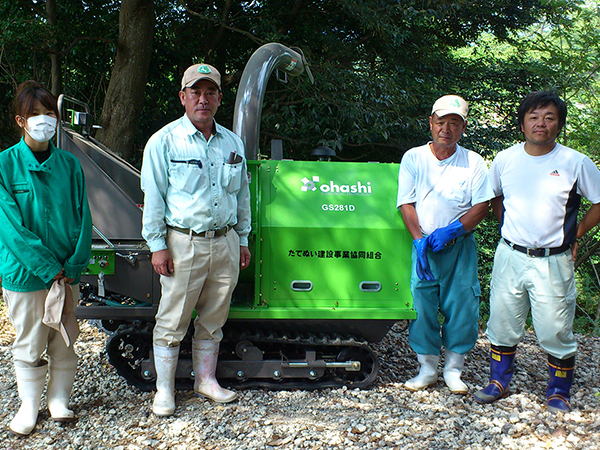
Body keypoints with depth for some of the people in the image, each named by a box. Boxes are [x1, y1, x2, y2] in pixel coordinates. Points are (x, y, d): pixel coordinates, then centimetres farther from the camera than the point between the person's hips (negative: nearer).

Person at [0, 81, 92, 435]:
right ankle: (29, 404, 26)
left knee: (64, 341, 12)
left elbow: (83, 219, 3)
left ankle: (59, 400, 28)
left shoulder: (69, 164, 4)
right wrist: (49, 269, -15)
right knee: (30, 344, 8)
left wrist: (74, 266, -8)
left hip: (67, 273, 3)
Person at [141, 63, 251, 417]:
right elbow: (153, 197, -4)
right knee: (173, 321, 1)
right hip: (184, 244, -4)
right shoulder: (165, 141, -3)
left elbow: (242, 195, 19)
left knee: (214, 319, 13)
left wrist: (243, 240, 17)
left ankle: (206, 379, 28)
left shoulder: (233, 143, 12)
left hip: (225, 243, 5)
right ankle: (165, 389, 14)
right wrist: (158, 246, -8)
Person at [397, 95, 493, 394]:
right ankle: (427, 369, 16)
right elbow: (406, 204, 0)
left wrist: (450, 231, -15)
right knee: (421, 307, 0)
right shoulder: (413, 158, 4)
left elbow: (482, 205, -2)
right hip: (422, 247, 0)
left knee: (462, 308, 0)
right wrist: (420, 239, -14)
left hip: (460, 248, 0)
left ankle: (453, 369, 18)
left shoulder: (473, 162, 3)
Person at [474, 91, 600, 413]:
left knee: (556, 332, 3)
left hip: (553, 262, -2)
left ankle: (558, 393, 23)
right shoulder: (504, 160, 3)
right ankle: (498, 383, 29)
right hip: (510, 256, 3)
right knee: (502, 325, 11)